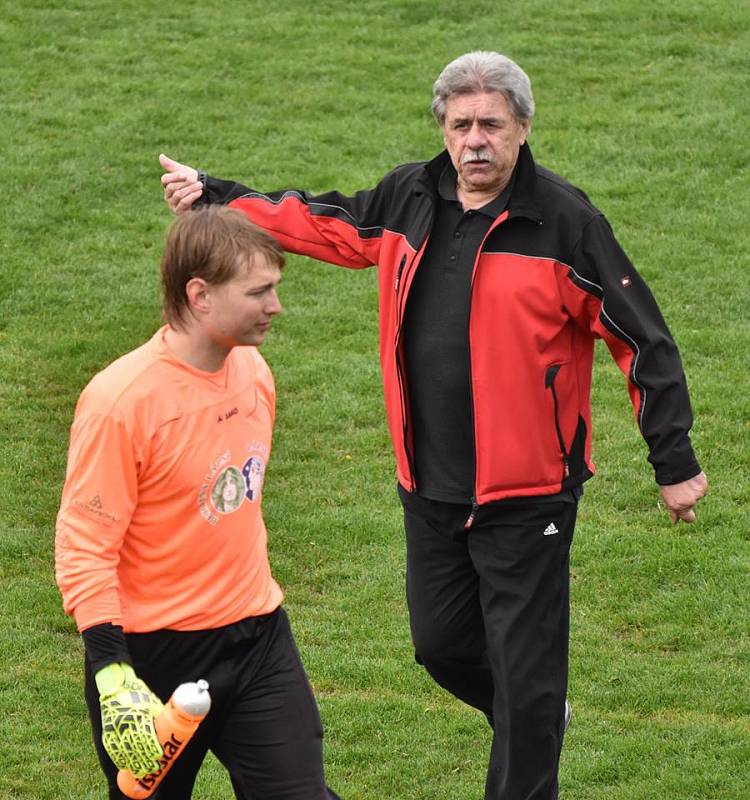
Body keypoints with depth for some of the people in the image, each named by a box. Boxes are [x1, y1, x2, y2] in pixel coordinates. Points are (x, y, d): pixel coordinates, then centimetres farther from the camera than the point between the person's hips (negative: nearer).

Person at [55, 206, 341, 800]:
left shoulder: (252, 368, 3)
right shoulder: (121, 400, -20)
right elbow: (83, 551, -18)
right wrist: (114, 680, -24)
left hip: (258, 638, 6)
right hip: (153, 656, -6)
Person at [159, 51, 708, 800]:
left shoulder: (563, 219, -13)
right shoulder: (410, 198, 2)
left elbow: (641, 340, -8)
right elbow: (320, 222, 21)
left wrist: (675, 462, -7)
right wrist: (212, 197, 19)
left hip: (527, 492, -6)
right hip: (430, 486, 6)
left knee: (525, 672, 0)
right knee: (442, 645, 19)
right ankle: (534, 720, 47)